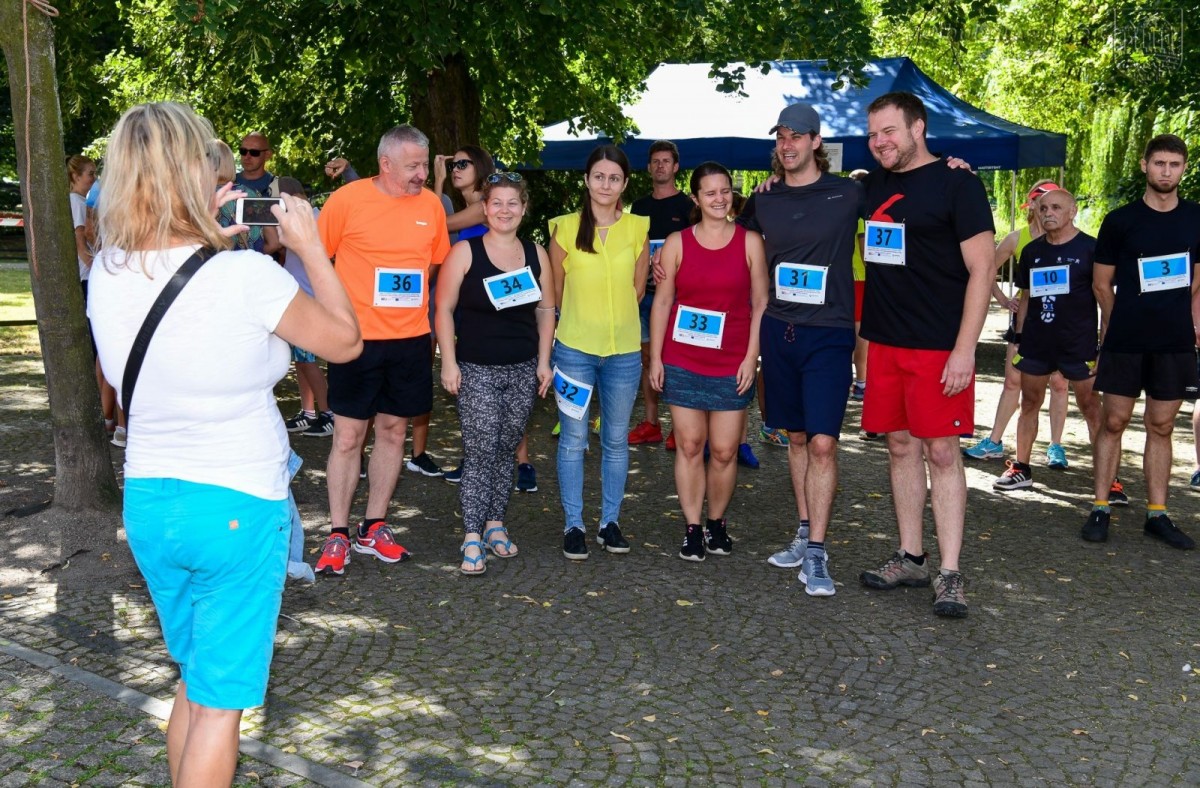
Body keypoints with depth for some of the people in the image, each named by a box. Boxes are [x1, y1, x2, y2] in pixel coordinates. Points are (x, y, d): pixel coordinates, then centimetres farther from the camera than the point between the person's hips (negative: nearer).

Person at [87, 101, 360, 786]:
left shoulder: (107, 273, -4)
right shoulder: (247, 275, -21)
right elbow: (345, 340, -6)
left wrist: (210, 237, 11)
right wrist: (310, 247, 2)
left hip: (148, 500, 6)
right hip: (239, 507, -6)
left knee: (194, 679, 25)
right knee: (220, 701, 7)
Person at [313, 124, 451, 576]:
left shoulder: (431, 205, 4)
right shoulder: (347, 199, -7)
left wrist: (434, 319, 9)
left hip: (411, 339, 4)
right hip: (357, 337, -4)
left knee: (393, 431, 10)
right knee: (348, 436, 1)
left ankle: (373, 529, 23)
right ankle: (338, 535, 12)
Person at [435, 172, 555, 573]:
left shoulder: (536, 254, 7)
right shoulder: (464, 252, -4)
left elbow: (546, 310, 12)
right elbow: (444, 309, -3)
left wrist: (544, 361, 7)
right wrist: (449, 361, -9)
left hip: (523, 370, 4)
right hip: (477, 370, -4)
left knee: (506, 450, 10)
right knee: (480, 452, -9)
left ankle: (495, 523, 23)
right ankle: (473, 537, -5)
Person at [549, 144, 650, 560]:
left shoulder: (638, 228, 1)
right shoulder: (566, 228, -3)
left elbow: (637, 288, 10)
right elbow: (556, 292, 6)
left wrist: (613, 318, 10)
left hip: (624, 350, 2)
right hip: (574, 348, -1)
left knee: (616, 440, 11)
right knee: (573, 439, 4)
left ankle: (610, 521, 23)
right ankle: (573, 525, 15)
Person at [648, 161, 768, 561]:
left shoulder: (750, 242, 2)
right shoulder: (676, 243, 4)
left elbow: (761, 303, 2)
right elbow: (662, 302, 5)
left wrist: (751, 357, -5)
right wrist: (655, 357, 1)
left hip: (732, 364, 0)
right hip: (682, 362, 1)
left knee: (724, 451, 2)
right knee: (689, 445, 3)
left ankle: (717, 521, 23)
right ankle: (692, 527, 13)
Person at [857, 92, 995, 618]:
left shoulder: (957, 184, -6)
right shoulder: (871, 187, 12)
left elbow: (981, 270, -10)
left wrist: (964, 349, -17)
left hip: (939, 346, -6)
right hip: (885, 342, 6)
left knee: (941, 452, -4)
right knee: (901, 447, 11)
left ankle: (949, 574, 2)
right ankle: (910, 559, 21)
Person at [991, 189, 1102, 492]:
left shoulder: (1090, 248, -4)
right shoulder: (1032, 250, 10)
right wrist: (1019, 337, 12)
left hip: (1078, 343, -5)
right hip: (1035, 342, 5)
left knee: (1091, 406, -1)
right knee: (1029, 403, 9)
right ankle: (1022, 469, 18)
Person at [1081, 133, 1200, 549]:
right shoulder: (1120, 220, -1)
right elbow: (1102, 285, 6)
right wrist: (1126, 324, 10)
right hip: (1124, 341, -2)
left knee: (1161, 426, 7)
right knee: (1113, 422, 0)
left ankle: (1157, 514, 14)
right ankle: (1100, 508, 7)